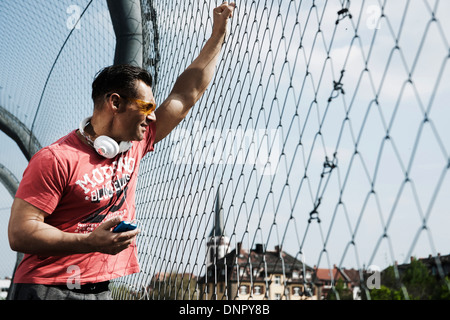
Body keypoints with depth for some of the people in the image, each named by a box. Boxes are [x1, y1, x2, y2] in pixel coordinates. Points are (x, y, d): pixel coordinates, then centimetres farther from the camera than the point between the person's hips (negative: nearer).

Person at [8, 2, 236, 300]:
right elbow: (19, 233, -15)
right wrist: (91, 242, -27)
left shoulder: (135, 144, 2)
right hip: (48, 288, -5)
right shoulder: (56, 159, -15)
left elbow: (186, 94, 7)